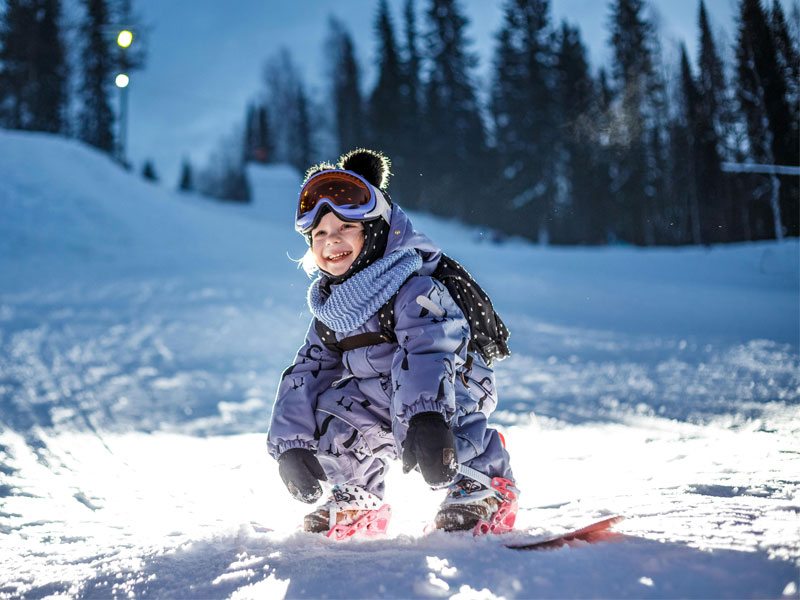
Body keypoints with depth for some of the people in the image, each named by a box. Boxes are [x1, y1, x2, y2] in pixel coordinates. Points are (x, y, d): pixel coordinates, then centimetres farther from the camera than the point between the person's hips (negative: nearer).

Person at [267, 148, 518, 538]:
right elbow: (308, 371, 7)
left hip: (455, 391, -7)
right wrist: (291, 445, -5)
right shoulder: (330, 309, 5)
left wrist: (424, 418, -57)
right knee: (328, 413, -10)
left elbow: (429, 349, -39)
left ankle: (483, 486, -20)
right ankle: (358, 499, 13)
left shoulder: (413, 287, -21)